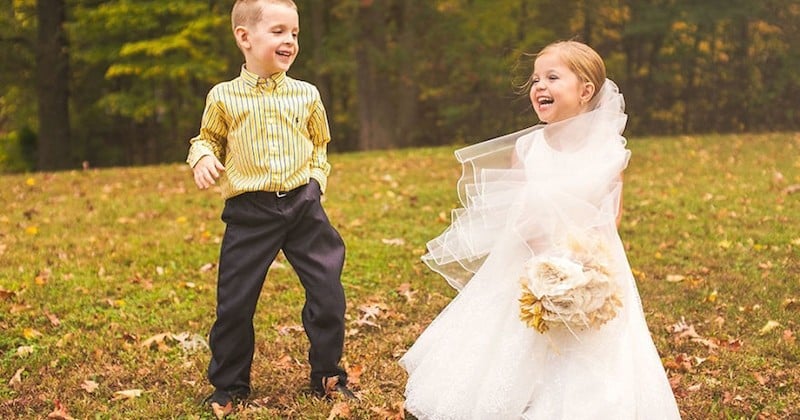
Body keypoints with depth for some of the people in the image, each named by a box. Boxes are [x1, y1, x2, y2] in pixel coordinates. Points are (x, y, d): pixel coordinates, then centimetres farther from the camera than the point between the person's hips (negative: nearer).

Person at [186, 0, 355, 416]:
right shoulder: (224, 97, -2)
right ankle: (229, 385, 22)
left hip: (303, 205, 2)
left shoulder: (306, 95, 4)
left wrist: (316, 177, 4)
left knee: (328, 292, 3)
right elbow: (208, 137, 14)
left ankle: (327, 375, 24)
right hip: (250, 213, -2)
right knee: (234, 301, 2)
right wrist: (203, 157, -7)